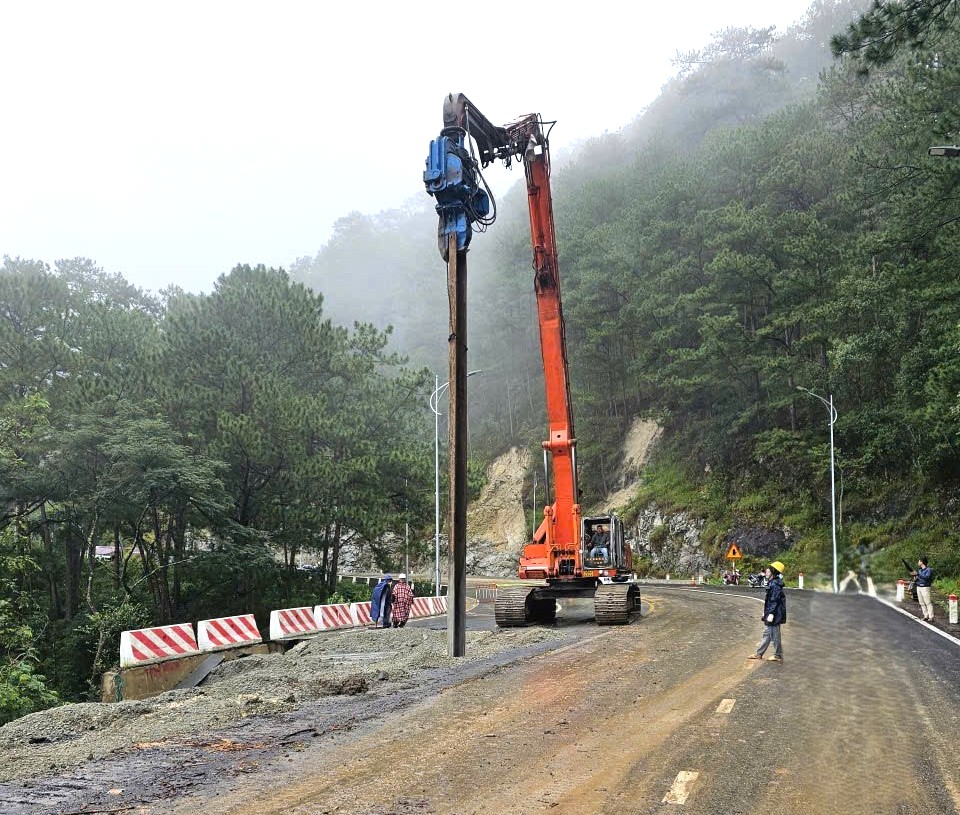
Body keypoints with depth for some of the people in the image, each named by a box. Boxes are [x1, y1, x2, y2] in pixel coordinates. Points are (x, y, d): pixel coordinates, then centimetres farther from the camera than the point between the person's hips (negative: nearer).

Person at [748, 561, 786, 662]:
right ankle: (759, 654, 23)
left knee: (775, 635, 0)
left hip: (774, 615, -10)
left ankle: (778, 656, 10)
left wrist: (771, 614, -23)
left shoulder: (775, 584, -19)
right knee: (766, 634, 15)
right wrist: (766, 612, 23)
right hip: (770, 613, 10)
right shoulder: (771, 583, 12)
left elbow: (775, 600, -22)